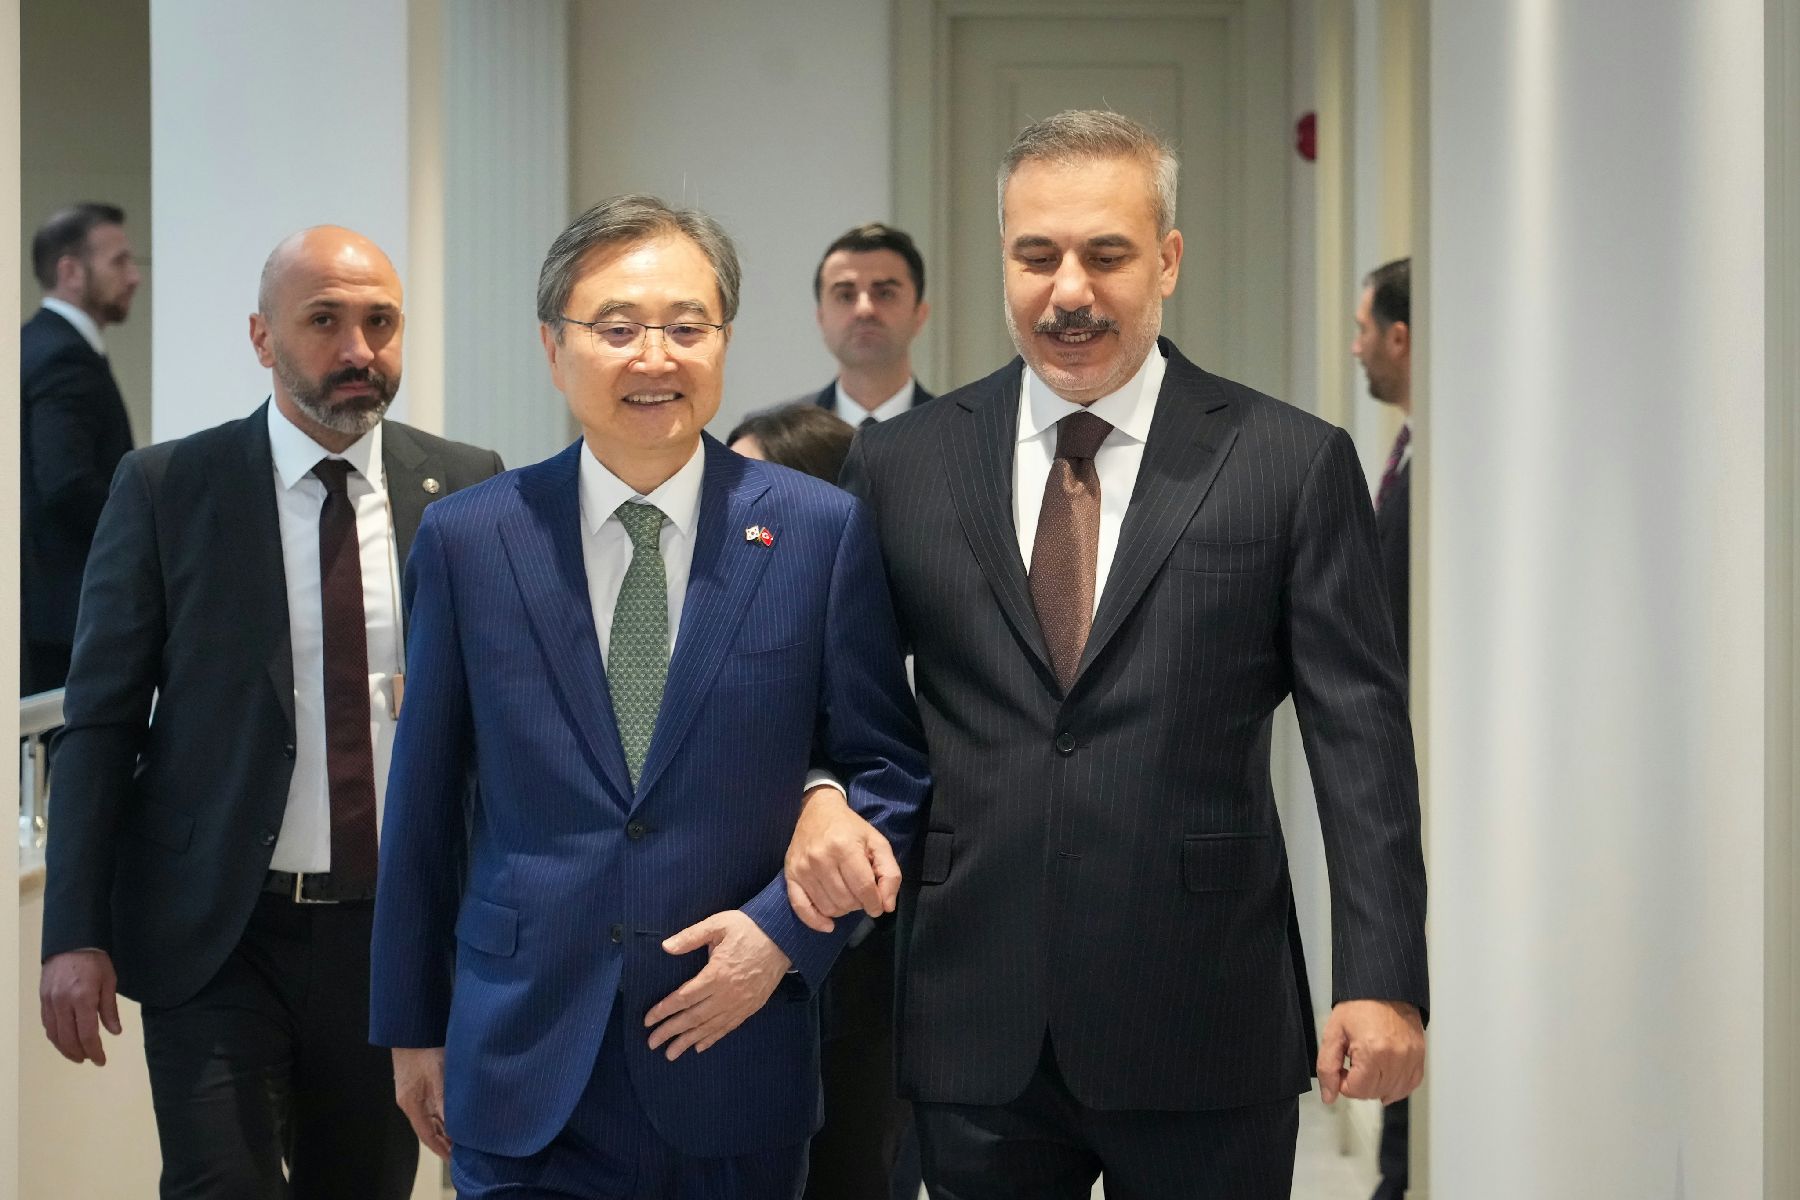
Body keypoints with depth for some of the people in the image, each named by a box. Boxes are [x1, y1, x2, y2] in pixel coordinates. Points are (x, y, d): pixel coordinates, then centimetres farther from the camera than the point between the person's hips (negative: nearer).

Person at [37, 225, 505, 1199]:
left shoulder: (466, 490, 3)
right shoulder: (165, 489, -2)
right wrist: (75, 933, -6)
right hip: (215, 934, -2)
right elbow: (101, 720, 0)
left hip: (400, 931, 2)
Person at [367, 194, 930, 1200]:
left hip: (738, 1071, 0)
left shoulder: (822, 531, -3)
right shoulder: (467, 542, 0)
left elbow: (887, 764, 4)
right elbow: (424, 803, 5)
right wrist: (414, 1028, 9)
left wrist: (785, 927, -9)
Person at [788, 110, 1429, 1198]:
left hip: (1203, 1039, -1)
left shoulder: (1294, 464, 0)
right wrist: (820, 795, -8)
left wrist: (1383, 981, -10)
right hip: (975, 1039, 2)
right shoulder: (903, 465, 7)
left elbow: (1360, 736, -3)